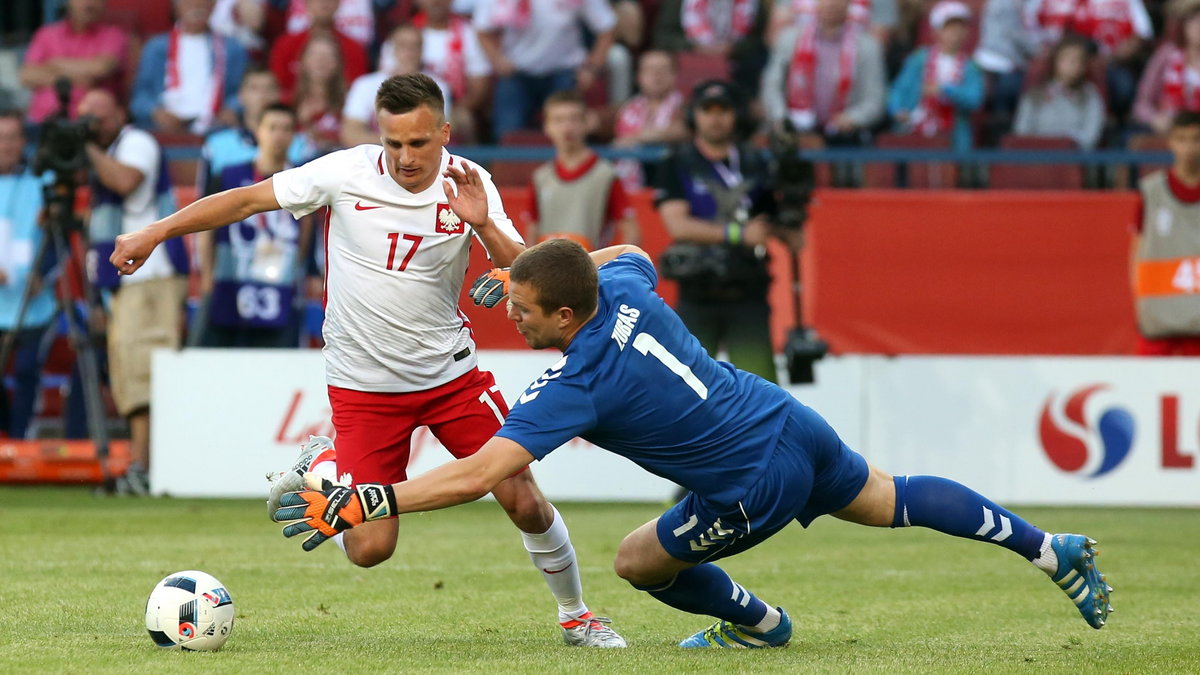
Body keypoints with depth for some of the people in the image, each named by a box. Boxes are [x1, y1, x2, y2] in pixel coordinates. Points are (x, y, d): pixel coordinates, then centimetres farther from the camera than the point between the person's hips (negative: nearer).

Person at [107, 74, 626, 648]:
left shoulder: (468, 185, -8)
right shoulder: (346, 173, -14)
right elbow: (247, 199, -5)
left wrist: (483, 225, -30)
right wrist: (154, 233, -7)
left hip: (451, 373, 2)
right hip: (363, 384, -2)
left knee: (525, 502, -6)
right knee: (369, 549, -7)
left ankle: (575, 617, 19)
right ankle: (319, 466, 25)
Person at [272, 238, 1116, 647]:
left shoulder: (578, 385, -28)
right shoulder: (624, 285, -9)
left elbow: (477, 475, -33)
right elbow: (631, 251, 20)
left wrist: (364, 502, -34)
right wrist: (527, 271, 12)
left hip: (758, 483, -7)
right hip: (791, 418, 7)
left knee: (638, 561, 10)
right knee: (892, 501, 26)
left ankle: (755, 622, 33)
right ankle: (1050, 549, 33)